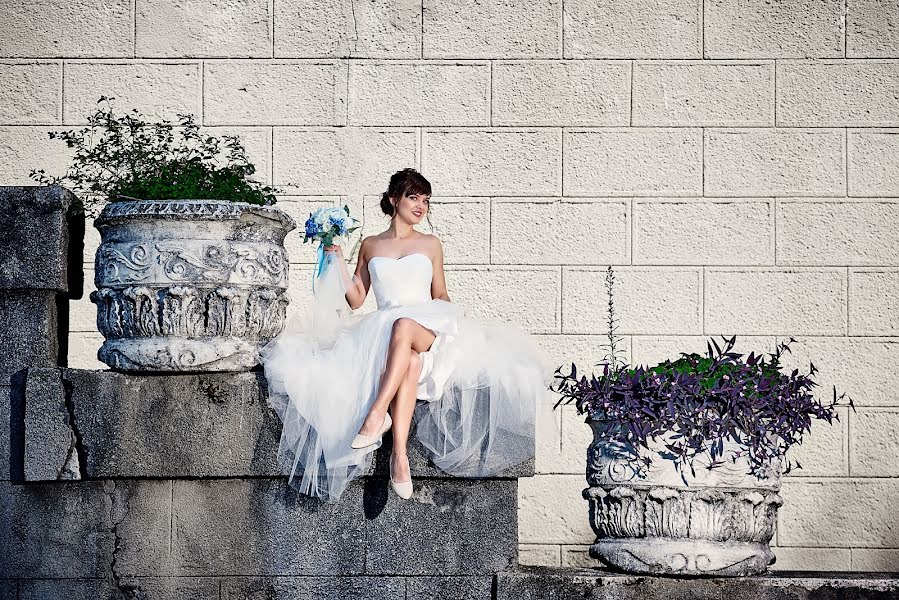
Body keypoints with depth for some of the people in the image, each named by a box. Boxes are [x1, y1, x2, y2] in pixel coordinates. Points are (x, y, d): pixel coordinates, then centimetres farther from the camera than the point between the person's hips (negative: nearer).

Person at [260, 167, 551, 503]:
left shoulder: (430, 245, 21)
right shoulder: (370, 246, 20)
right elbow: (356, 299, 19)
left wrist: (451, 313, 0)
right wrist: (337, 261, 9)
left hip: (428, 329, -1)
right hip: (381, 331, 1)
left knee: (404, 325, -42)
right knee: (410, 361, -39)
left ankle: (378, 410, -51)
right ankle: (400, 454, -53)